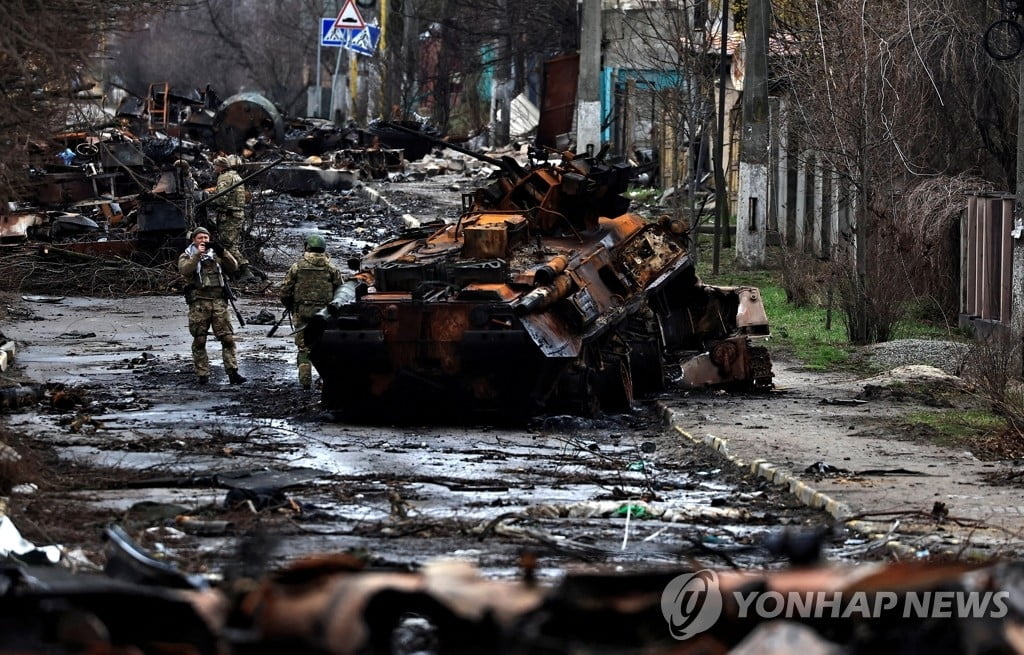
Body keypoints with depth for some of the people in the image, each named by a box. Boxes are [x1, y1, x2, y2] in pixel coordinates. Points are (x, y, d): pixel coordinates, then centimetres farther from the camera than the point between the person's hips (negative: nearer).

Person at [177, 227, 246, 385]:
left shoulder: (216, 255, 16)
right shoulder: (187, 257, 10)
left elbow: (233, 267, 3)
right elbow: (184, 269, -12)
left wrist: (223, 252, -11)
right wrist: (198, 254, -19)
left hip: (218, 301, 2)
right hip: (199, 302, -2)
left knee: (228, 338, -7)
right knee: (199, 341, 1)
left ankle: (232, 372, -8)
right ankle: (203, 375, 6)